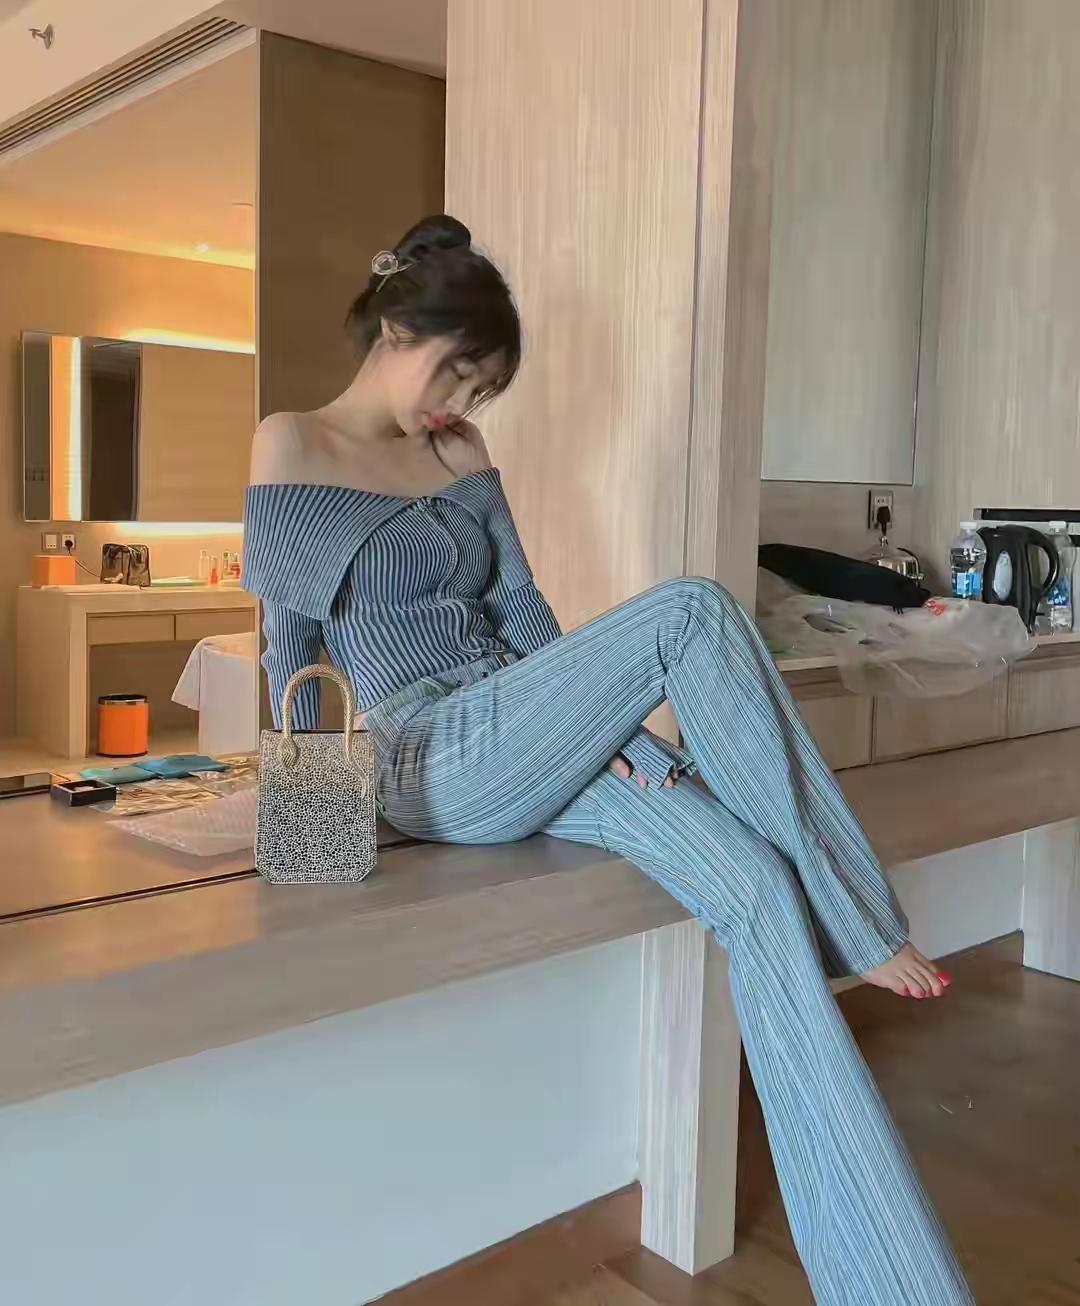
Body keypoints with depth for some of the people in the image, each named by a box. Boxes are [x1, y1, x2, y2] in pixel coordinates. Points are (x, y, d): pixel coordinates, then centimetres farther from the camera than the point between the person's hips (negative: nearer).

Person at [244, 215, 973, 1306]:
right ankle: (854, 925, -15)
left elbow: (522, 609, 12)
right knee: (693, 609, -26)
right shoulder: (291, 447, 1)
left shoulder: (461, 456, 17)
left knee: (753, 885, -19)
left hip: (530, 743, 6)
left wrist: (597, 714, -3)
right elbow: (289, 646, -1)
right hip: (437, 762, -6)